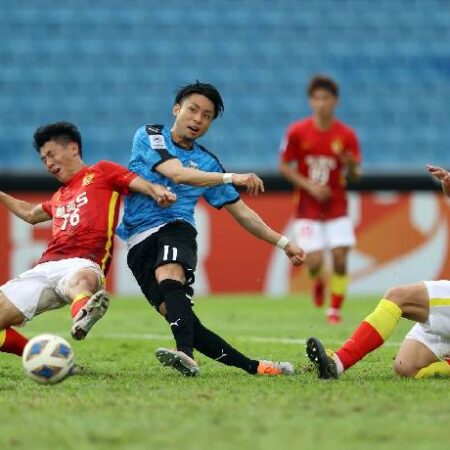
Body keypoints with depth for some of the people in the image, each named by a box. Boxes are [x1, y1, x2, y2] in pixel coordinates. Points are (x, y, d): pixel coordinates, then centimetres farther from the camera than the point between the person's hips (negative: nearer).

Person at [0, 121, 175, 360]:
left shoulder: (102, 172, 16)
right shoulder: (59, 197, 33)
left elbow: (141, 184, 1)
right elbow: (30, 214, 54)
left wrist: (158, 193, -21)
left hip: (82, 264, -7)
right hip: (45, 267, 7)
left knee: (79, 281, -44)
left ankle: (82, 317, -76)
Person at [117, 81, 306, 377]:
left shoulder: (207, 162, 17)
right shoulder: (149, 137, 6)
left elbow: (240, 211, 23)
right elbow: (177, 174, -12)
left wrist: (283, 243, 18)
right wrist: (232, 178, -21)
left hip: (176, 229, 1)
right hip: (140, 242, -1)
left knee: (169, 275, -35)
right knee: (175, 311, -18)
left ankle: (186, 356, -58)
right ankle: (253, 367, -14)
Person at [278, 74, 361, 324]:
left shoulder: (347, 135, -4)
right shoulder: (297, 132, -7)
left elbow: (354, 175, 2)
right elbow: (284, 166, 1)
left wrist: (352, 167, -23)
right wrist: (309, 186, -11)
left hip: (336, 205, 1)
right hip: (307, 206, -1)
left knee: (340, 259, -10)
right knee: (314, 261, -12)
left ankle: (335, 309, 7)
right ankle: (318, 282, 25)